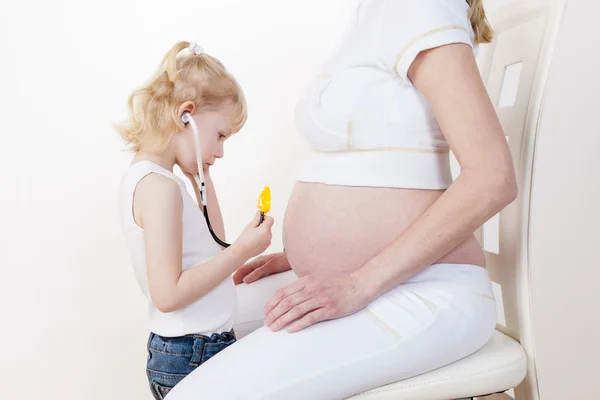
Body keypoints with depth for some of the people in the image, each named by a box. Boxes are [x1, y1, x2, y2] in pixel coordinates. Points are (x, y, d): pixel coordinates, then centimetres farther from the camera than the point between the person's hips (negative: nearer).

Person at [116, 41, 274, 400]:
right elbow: (168, 295, -24)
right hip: (192, 359, -10)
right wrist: (243, 250, -21)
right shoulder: (160, 186, -21)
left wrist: (202, 177, 10)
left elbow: (211, 243, 15)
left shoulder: (145, 178, 9)